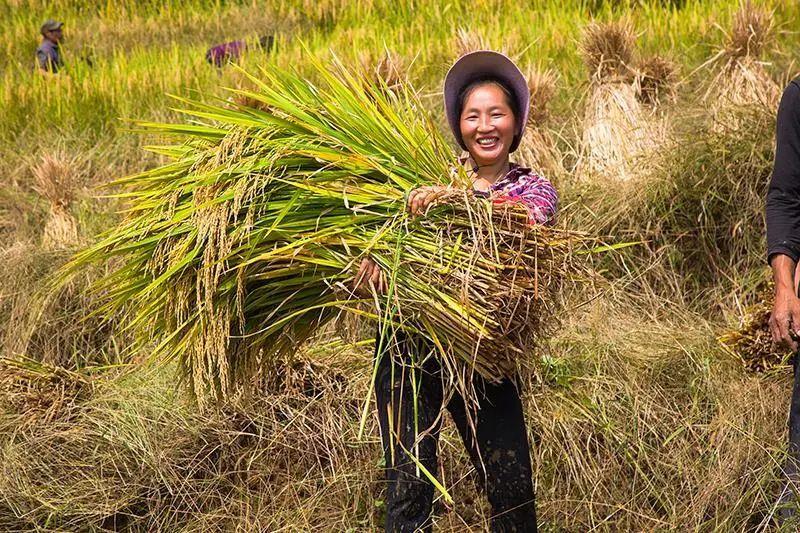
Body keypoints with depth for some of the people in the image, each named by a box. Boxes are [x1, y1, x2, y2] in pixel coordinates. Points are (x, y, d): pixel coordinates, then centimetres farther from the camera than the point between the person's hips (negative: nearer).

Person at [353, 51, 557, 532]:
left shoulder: (534, 188, 6)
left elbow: (525, 223, -17)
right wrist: (375, 259, -23)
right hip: (410, 346, 0)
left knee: (513, 490, 1)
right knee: (409, 488, -5)